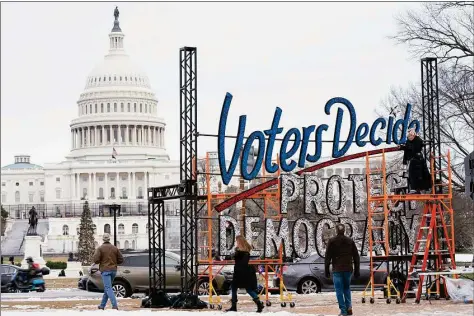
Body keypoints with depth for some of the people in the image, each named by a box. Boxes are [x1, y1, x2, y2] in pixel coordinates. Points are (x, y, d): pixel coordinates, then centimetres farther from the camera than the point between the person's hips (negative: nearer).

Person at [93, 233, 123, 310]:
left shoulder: (100, 248, -6)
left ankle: (115, 305, -25)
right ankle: (102, 305, 24)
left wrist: (100, 261, 8)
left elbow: (95, 260, -15)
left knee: (108, 288, -11)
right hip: (113, 270, 5)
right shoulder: (115, 248, 6)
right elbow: (121, 260, 6)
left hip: (105, 270, -5)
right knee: (107, 288, 18)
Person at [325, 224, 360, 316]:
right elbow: (356, 257, 8)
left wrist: (326, 270, 3)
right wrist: (357, 270, 14)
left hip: (337, 270, -3)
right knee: (347, 288, 20)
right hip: (348, 269, 3)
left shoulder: (332, 241, -3)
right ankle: (349, 306, 5)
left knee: (339, 290, 1)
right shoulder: (350, 241, 6)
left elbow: (327, 257, -4)